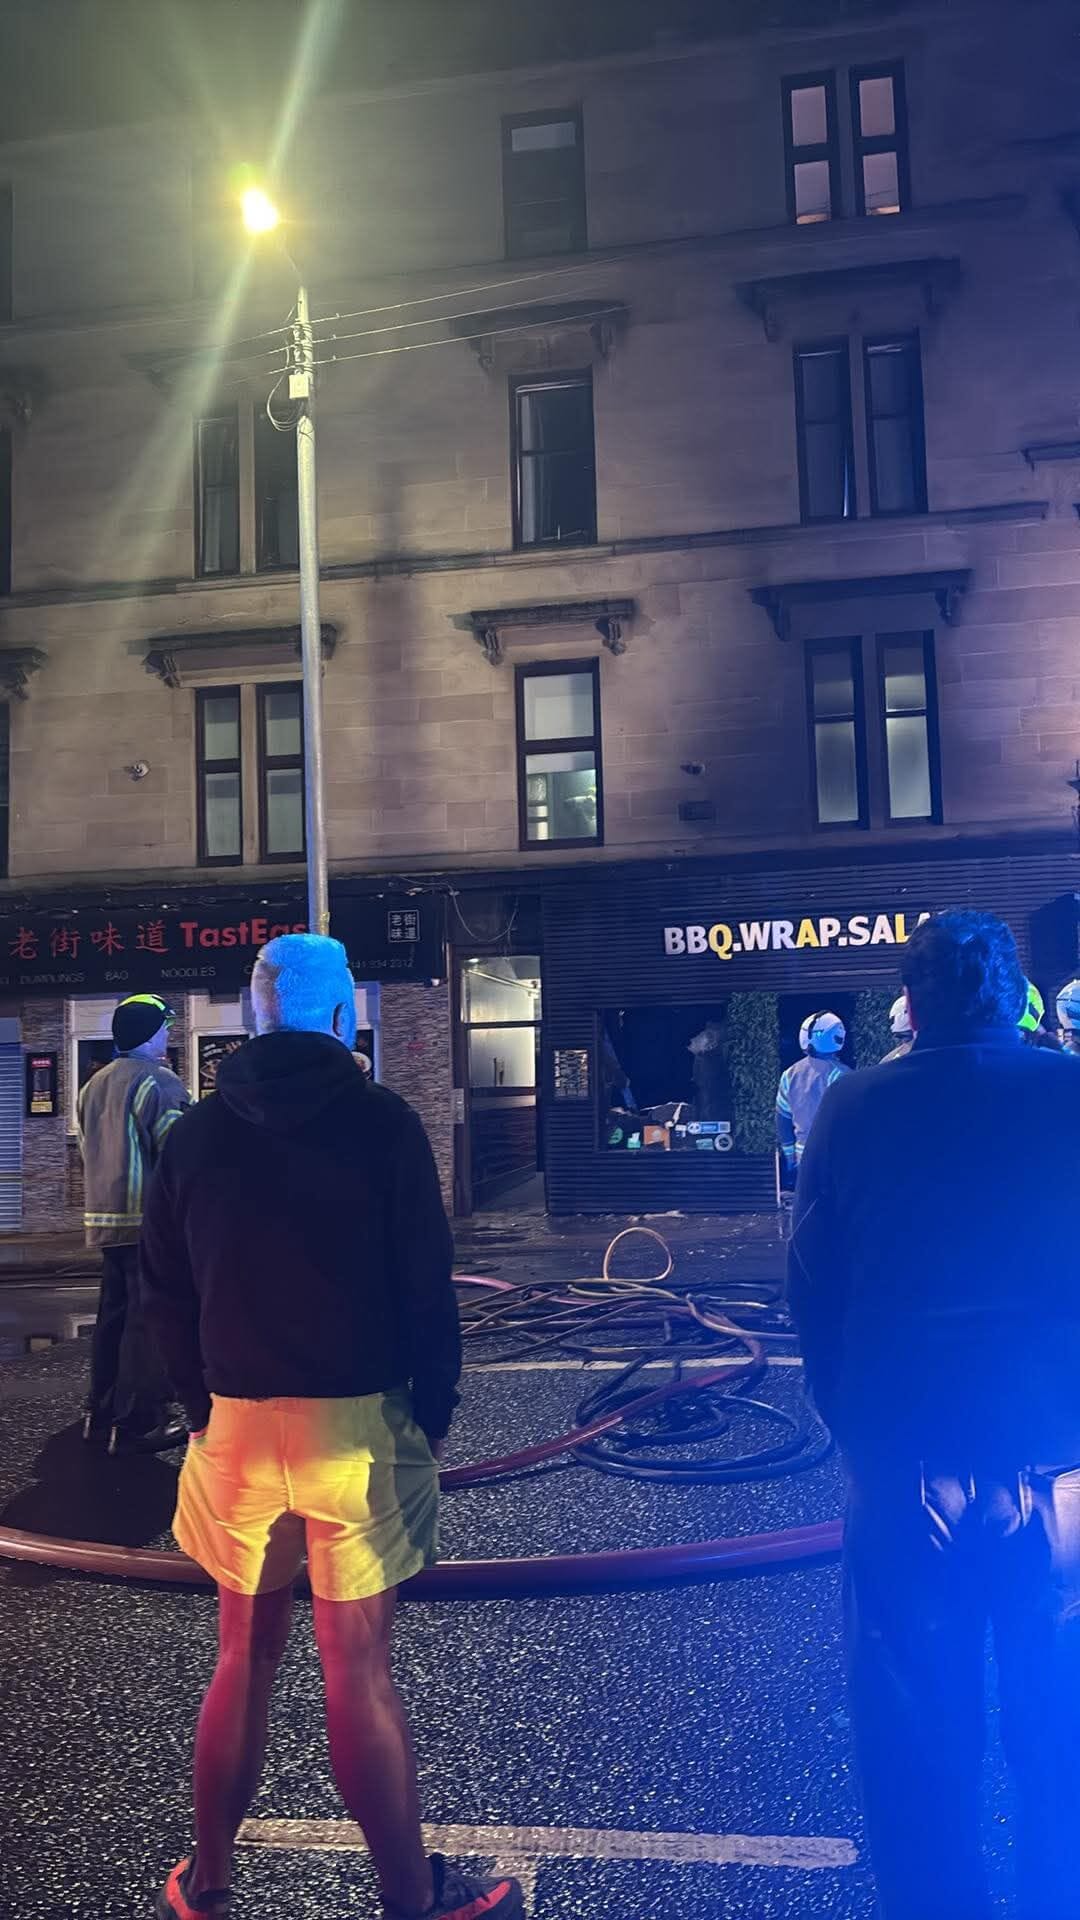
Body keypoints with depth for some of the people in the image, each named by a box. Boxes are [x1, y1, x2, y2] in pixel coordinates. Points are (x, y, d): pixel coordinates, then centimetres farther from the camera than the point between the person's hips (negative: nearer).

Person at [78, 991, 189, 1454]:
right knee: (149, 1319, -5)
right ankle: (138, 1422, -3)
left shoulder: (94, 1085, 16)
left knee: (114, 1313, 16)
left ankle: (102, 1411, 24)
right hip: (150, 1219, -9)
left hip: (106, 1217, 9)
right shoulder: (157, 1081, -13)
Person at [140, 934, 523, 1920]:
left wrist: (206, 1404, 17)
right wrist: (432, 1414, 2)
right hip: (355, 1420, -4)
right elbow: (427, 1287, -9)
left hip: (234, 1422, 4)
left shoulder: (198, 1131, 3)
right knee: (358, 1667, 4)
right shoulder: (381, 1122, -9)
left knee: (245, 1654, 18)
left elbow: (167, 1294, 8)